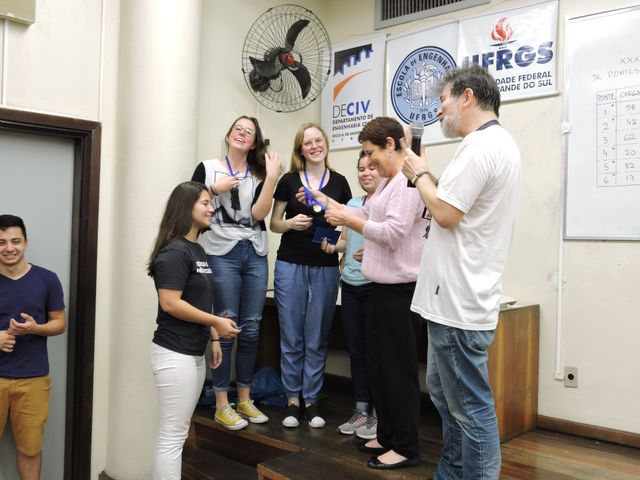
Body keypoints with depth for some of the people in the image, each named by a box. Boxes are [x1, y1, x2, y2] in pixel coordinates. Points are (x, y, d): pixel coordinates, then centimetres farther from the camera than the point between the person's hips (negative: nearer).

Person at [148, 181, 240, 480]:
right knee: (171, 436, -2)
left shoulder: (198, 250, 12)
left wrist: (213, 338, 16)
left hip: (195, 353, 9)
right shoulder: (174, 252, -15)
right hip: (174, 354, -9)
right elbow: (170, 304, -21)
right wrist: (217, 322, -15)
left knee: (178, 434, 15)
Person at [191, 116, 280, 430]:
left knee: (251, 329, 6)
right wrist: (216, 189, -8)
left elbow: (258, 213, -3)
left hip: (255, 255, 4)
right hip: (221, 254, -3)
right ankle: (222, 404, 6)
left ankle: (245, 399, 19)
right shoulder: (207, 168, 7)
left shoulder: (259, 174, 13)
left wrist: (272, 178, -10)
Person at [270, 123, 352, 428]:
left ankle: (311, 400, 18)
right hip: (290, 265, 0)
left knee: (317, 337, 6)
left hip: (325, 268, 1)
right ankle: (292, 399, 16)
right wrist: (291, 223, -13)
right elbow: (274, 224, 7)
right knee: (291, 336, 3)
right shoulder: (289, 181, 3)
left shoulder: (339, 182, 5)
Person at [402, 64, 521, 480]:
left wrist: (419, 175, -5)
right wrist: (428, 179, 11)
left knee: (471, 406, -1)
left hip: (459, 301, -11)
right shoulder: (498, 144, 18)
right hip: (458, 296, 11)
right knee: (446, 394, 21)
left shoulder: (481, 146, -17)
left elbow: (445, 212, -20)